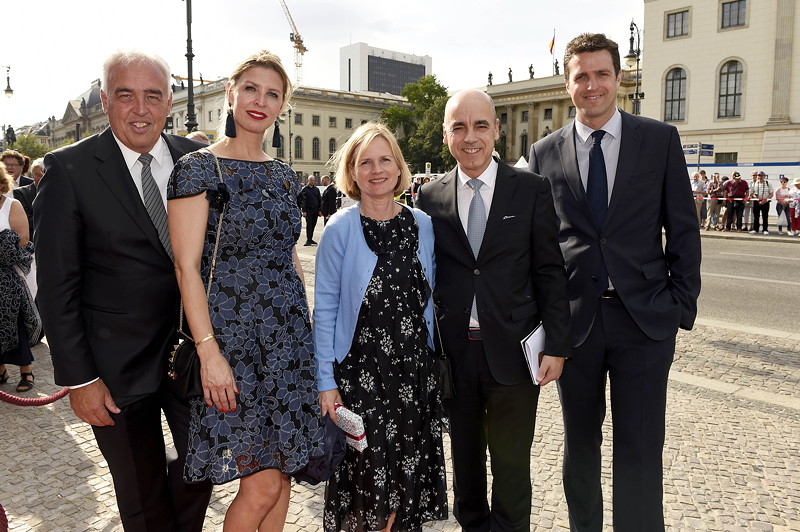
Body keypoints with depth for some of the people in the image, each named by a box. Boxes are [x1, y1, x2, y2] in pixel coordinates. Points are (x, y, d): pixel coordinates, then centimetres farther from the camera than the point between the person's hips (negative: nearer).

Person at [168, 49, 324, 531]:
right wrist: (208, 351, -17)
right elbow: (187, 266, -11)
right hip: (233, 335, -6)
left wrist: (307, 326, 11)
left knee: (282, 474, 12)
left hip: (290, 337, 6)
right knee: (262, 483, -3)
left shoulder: (284, 174, 12)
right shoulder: (199, 167, -7)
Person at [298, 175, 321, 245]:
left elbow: (320, 200, 14)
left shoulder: (316, 189, 13)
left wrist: (320, 210, 6)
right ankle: (308, 240, -6)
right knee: (309, 225, -8)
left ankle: (310, 239, 18)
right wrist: (304, 211, -14)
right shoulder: (304, 189, -1)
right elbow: (302, 201, -6)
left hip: (315, 210, 5)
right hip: (308, 210, -5)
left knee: (313, 225, 9)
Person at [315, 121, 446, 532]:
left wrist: (433, 364, 10)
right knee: (369, 476, 3)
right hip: (360, 372, -3)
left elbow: (428, 299, 10)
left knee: (410, 473, 11)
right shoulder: (340, 230, -7)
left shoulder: (423, 225, 3)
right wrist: (325, 381, -8)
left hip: (415, 371, 4)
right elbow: (324, 310, -5)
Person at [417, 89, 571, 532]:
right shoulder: (430, 197, 3)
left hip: (512, 352, -2)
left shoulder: (532, 190, -2)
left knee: (512, 462, 10)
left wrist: (556, 345, -6)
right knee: (464, 456, 19)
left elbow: (550, 272, -2)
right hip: (453, 351, 2)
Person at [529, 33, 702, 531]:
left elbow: (683, 230, 3)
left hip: (644, 319, -1)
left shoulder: (660, 139, 2)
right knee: (579, 443, 16)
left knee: (640, 453, 2)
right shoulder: (546, 152, 5)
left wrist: (681, 309, -1)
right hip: (573, 318, 2)